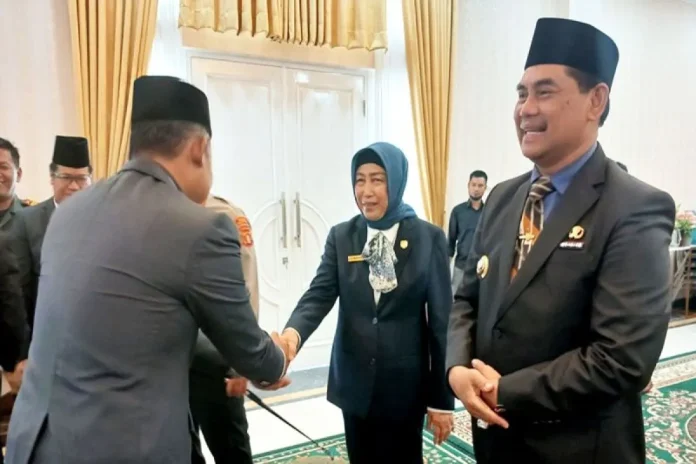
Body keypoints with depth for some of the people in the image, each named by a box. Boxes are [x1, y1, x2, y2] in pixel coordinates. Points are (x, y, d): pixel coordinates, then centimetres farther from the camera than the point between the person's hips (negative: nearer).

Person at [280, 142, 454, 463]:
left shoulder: (429, 238, -6)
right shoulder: (341, 236, 1)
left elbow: (441, 320, -5)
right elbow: (319, 294, -9)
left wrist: (442, 399, -5)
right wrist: (293, 333, -32)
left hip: (404, 383, -2)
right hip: (355, 381, 2)